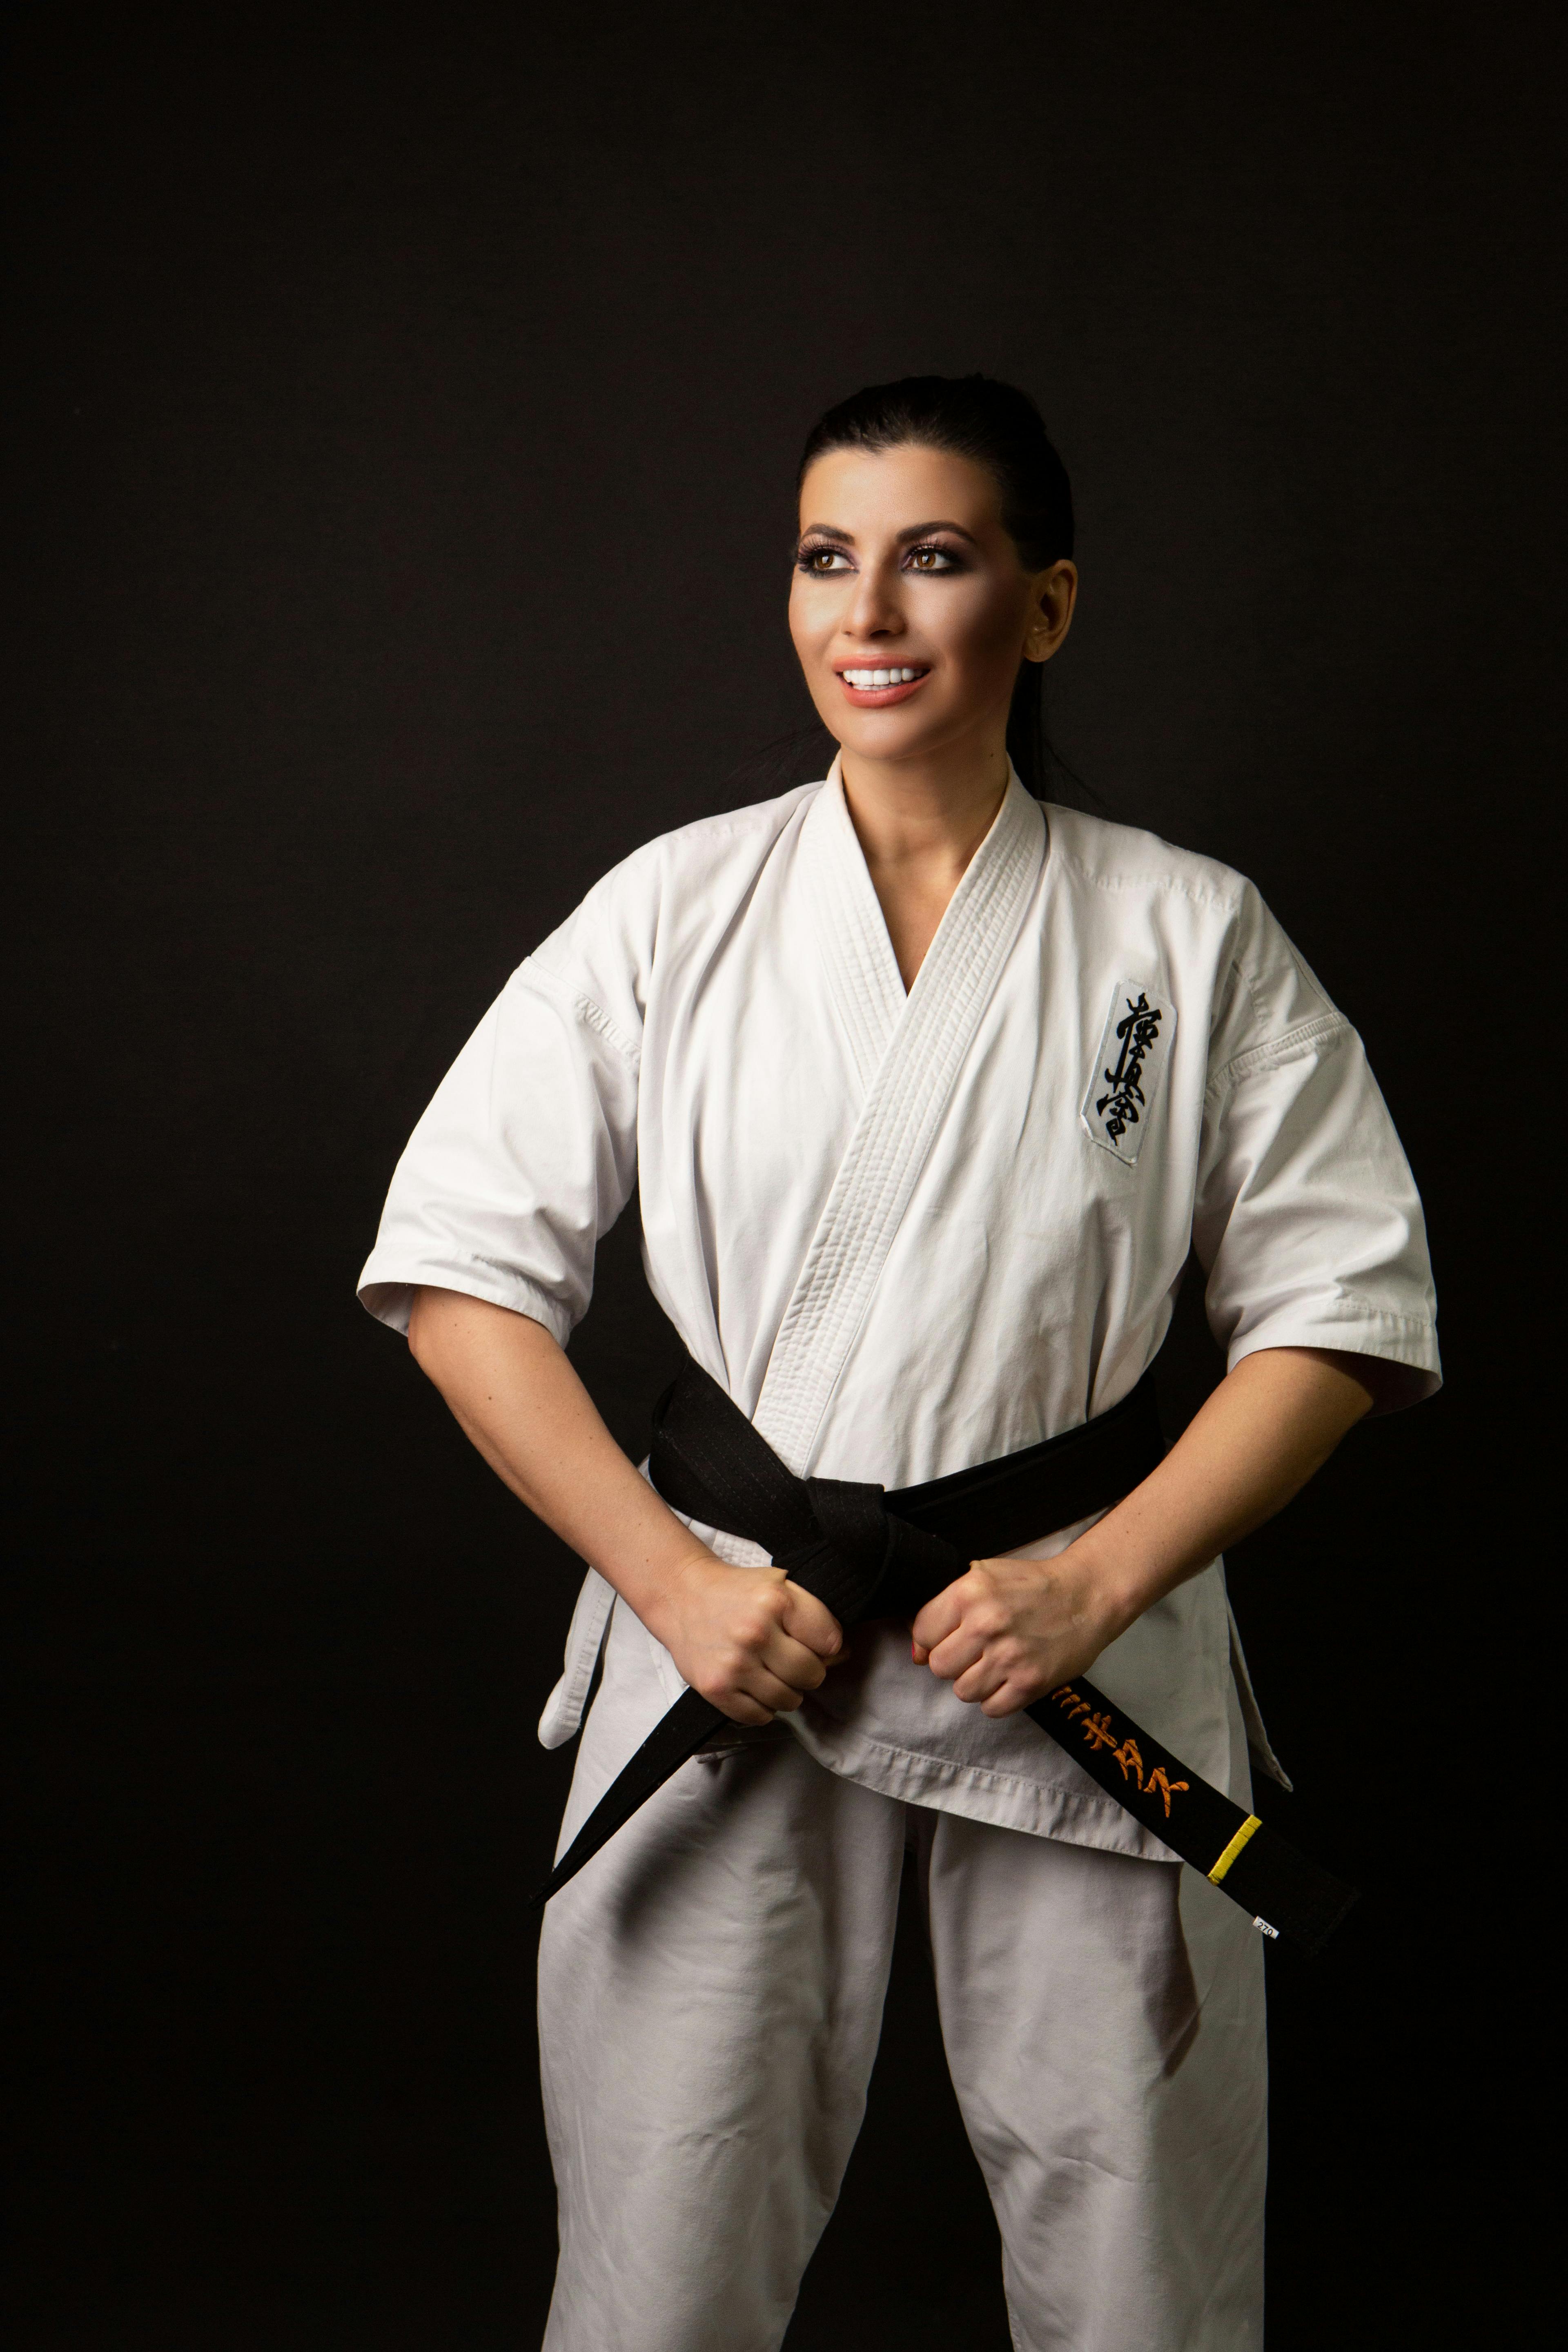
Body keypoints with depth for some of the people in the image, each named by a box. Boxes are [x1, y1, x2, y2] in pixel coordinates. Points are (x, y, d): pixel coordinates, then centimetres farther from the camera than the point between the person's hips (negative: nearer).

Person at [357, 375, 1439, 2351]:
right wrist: (673, 1576, -8)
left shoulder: (1188, 936, 0)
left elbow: (1338, 1306, 2)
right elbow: (460, 1269, 2)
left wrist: (1094, 1583, -9)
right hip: (731, 1666, 0)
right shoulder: (674, 910, 1)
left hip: (1085, 1681, 0)